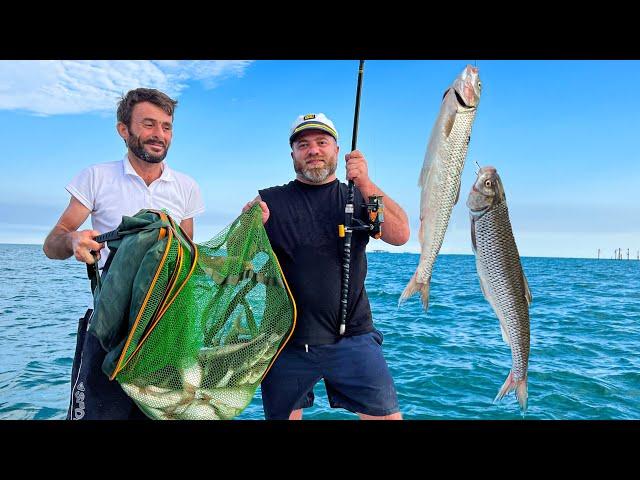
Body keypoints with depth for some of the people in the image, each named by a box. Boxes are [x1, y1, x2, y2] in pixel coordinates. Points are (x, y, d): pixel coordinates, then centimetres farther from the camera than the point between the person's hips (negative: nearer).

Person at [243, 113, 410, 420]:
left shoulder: (357, 197, 8)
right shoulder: (270, 201, 5)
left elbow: (399, 235, -8)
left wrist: (365, 184, -18)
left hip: (352, 338, 1)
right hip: (286, 341, 0)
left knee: (388, 416, -1)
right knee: (282, 416, 12)